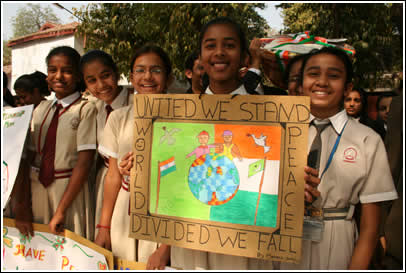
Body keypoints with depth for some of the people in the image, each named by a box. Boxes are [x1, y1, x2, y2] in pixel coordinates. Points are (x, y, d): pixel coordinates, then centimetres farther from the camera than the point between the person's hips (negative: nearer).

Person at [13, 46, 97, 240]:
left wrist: (60, 211, -16)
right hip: (36, 186, 5)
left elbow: (84, 162, -15)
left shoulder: (86, 109, -9)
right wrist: (22, 205, -5)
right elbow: (28, 156, 3)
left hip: (70, 188, -5)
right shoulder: (41, 109, 8)